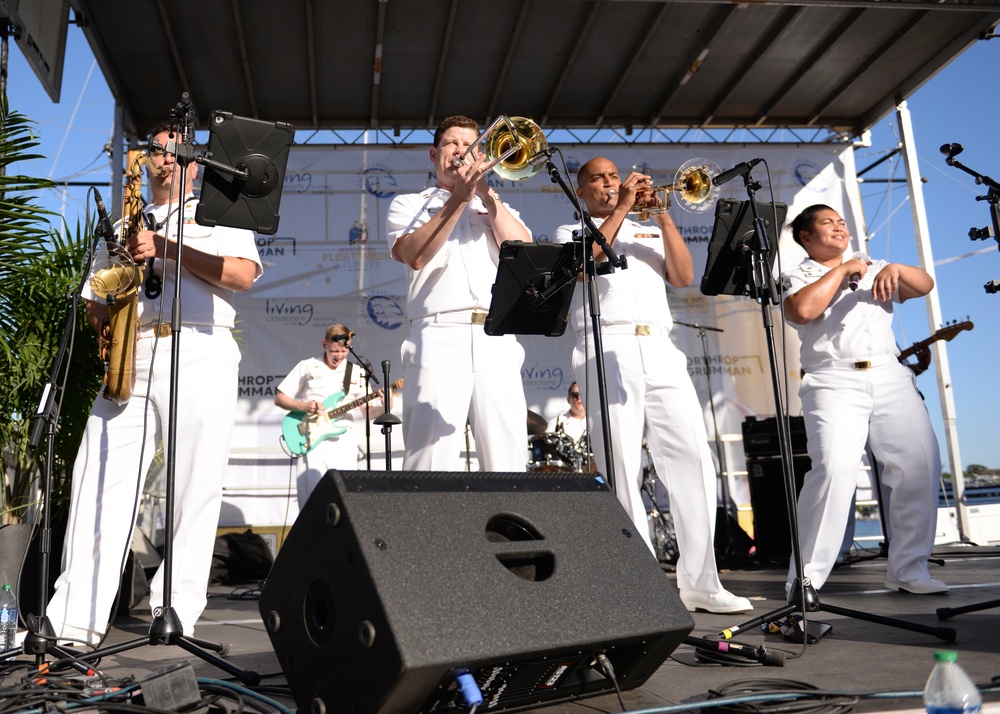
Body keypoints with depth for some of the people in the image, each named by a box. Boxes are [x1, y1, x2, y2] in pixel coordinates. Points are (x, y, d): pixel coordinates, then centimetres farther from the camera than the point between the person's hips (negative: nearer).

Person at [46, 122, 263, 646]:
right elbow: (94, 299, 25)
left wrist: (166, 248, -9)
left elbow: (243, 274, -4)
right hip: (128, 357, 4)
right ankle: (73, 620, -4)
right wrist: (103, 316, 2)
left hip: (201, 354, -3)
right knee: (98, 480, -6)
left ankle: (177, 613, 2)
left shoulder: (219, 220, 16)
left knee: (195, 489, -6)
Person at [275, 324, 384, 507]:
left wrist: (382, 408, -14)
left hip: (343, 438, 1)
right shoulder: (307, 367, 6)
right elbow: (279, 398, 8)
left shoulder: (357, 372, 11)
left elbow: (366, 411, 7)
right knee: (311, 490, -9)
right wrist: (304, 406, -9)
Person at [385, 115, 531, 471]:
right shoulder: (408, 204, 19)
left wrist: (485, 192, 5)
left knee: (507, 461, -4)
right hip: (440, 338, -2)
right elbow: (415, 255, -3)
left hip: (498, 342, 3)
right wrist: (458, 200, -3)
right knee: (432, 459, -12)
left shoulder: (499, 210, 27)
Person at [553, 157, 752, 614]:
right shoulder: (570, 233, 19)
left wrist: (663, 217, 3)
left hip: (661, 351, 4)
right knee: (623, 469, -9)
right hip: (607, 351, -3)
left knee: (694, 460, -7)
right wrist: (623, 207, -2)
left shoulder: (649, 233, 28)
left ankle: (700, 582, -2)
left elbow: (684, 276, 12)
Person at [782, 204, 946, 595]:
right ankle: (805, 578, -13)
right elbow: (801, 310, -12)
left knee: (921, 465, -6)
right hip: (834, 383, -5)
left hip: (891, 377, 5)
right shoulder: (799, 276, 10)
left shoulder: (872, 270, 25)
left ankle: (908, 568, 7)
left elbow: (924, 285, 14)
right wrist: (841, 270, -3)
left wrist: (895, 269, -6)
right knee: (834, 468, -21)